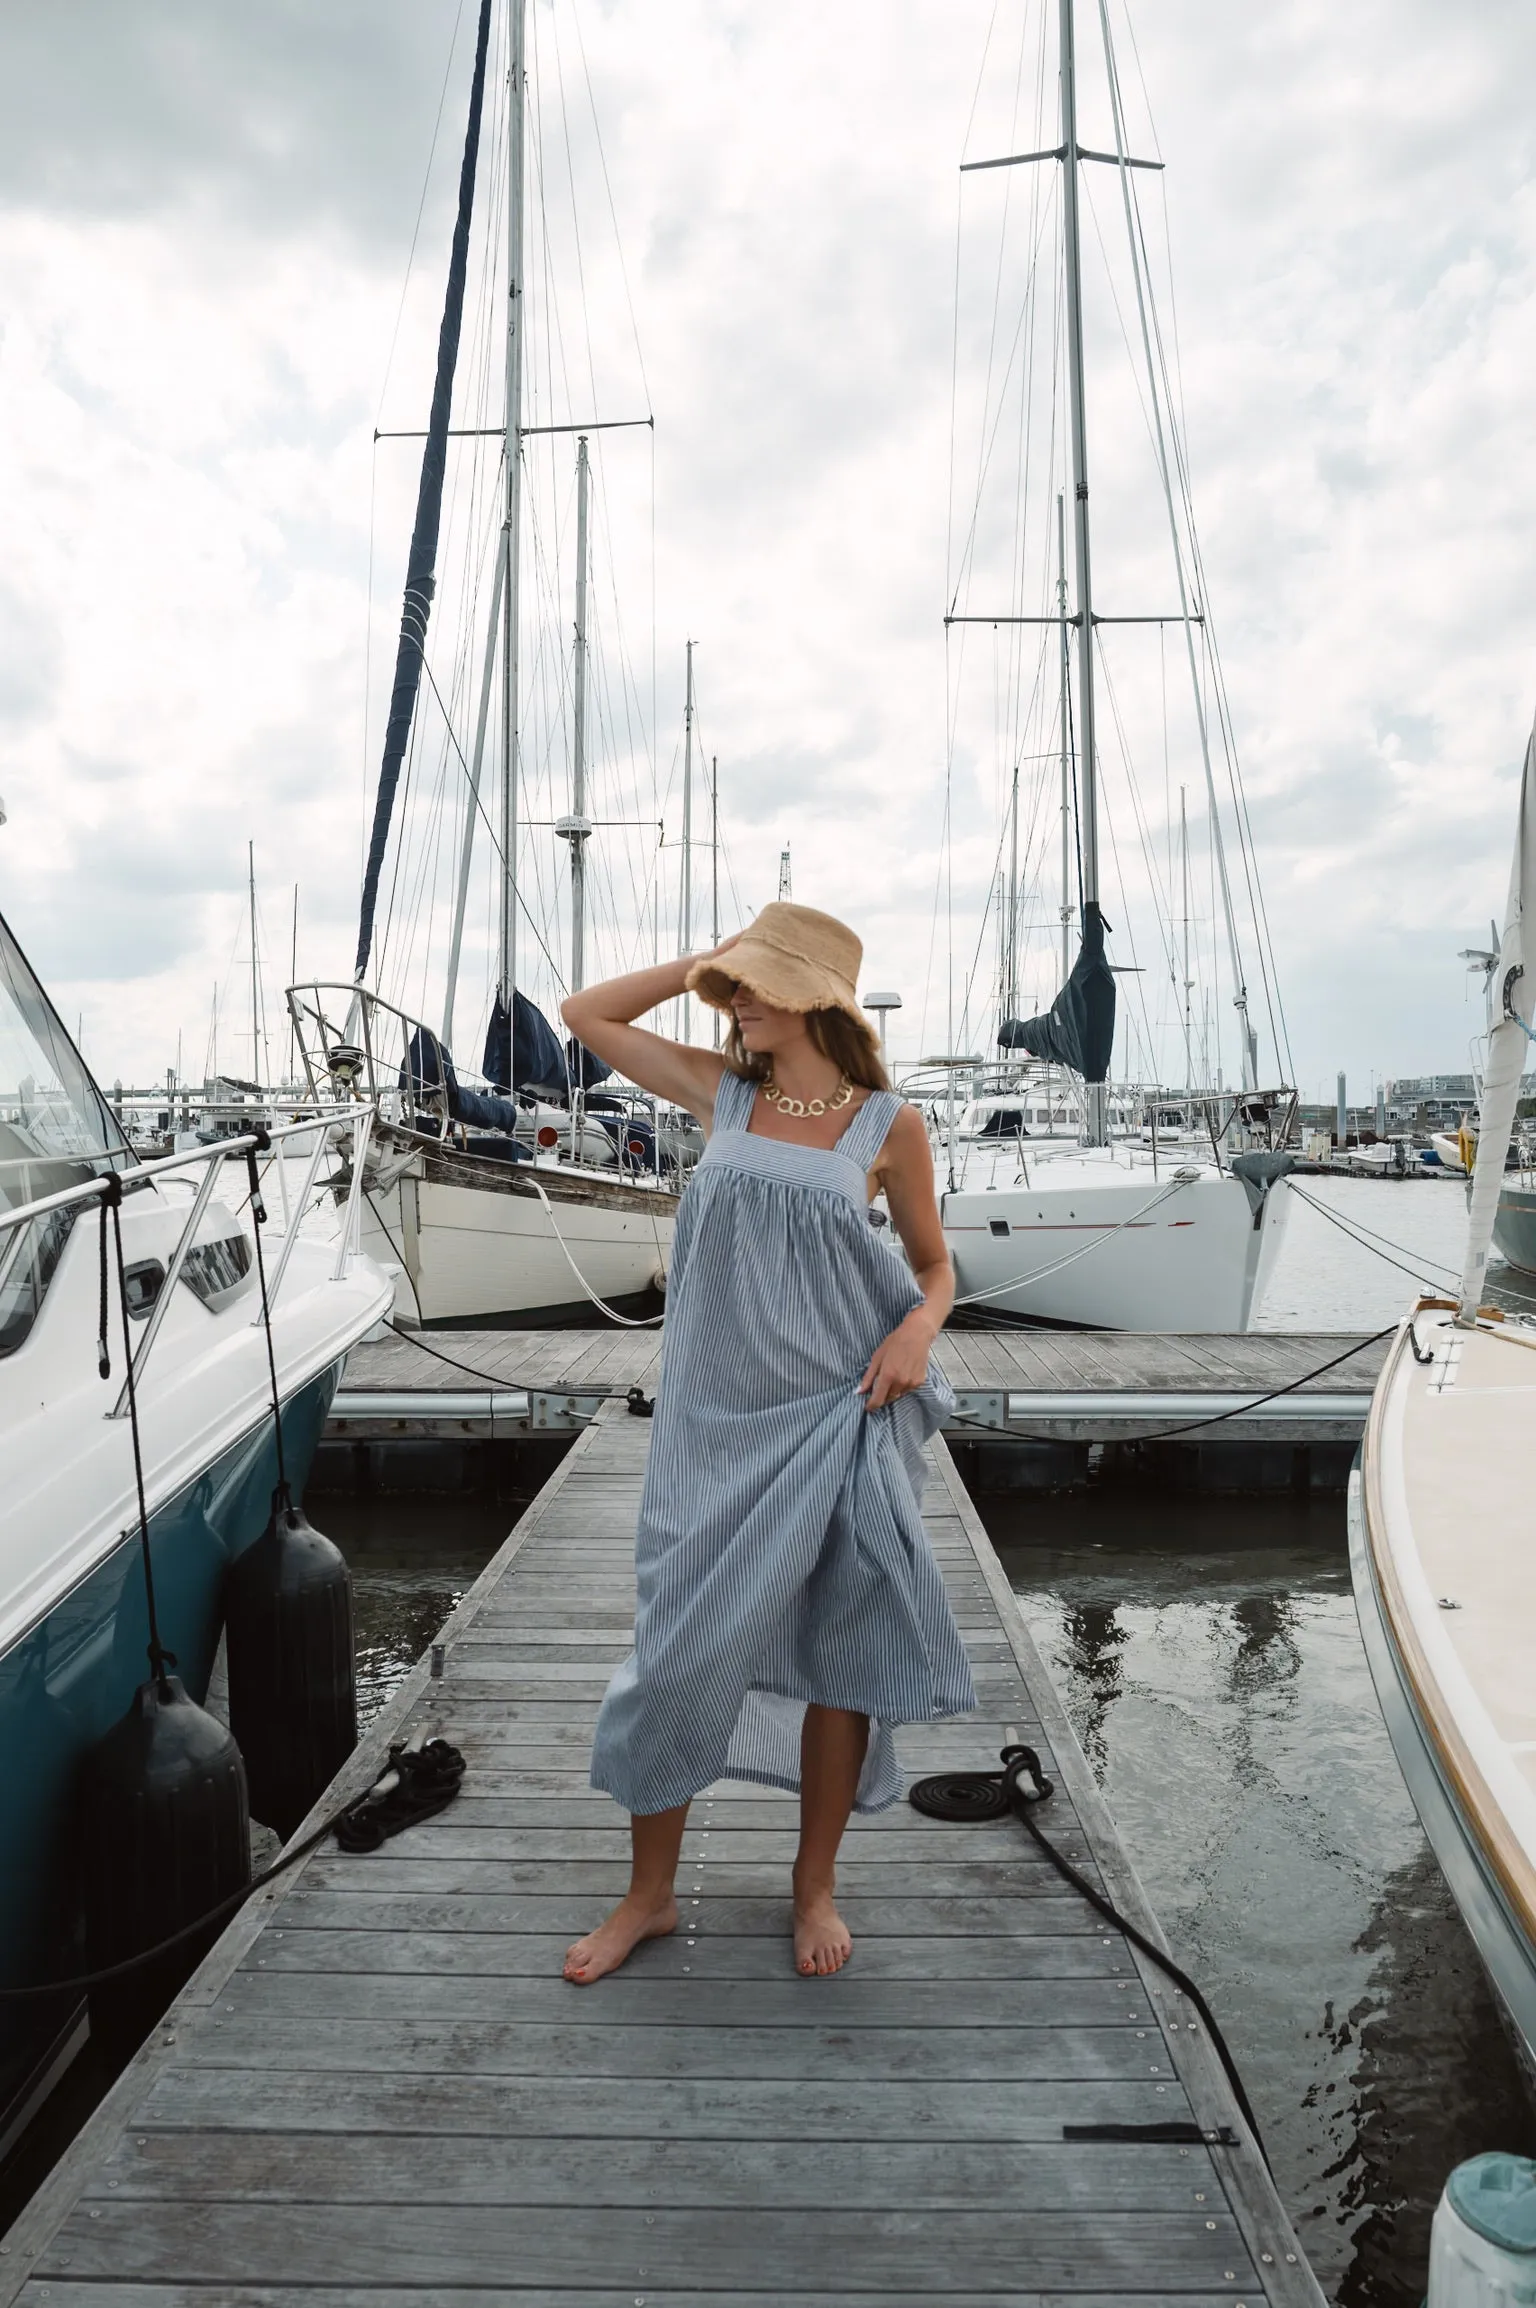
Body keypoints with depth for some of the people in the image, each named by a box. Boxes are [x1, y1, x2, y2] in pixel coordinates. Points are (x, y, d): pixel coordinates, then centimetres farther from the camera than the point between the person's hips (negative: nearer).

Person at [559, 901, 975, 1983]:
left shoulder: (888, 1124, -2)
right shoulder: (725, 1093, 5)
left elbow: (933, 1263, 8)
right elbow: (586, 1014, 10)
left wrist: (918, 1329, -12)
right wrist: (705, 961, 4)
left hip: (837, 1422, -1)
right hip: (717, 1421, 2)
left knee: (838, 1653, 10)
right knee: (681, 1646, 6)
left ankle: (816, 1883, 32)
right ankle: (651, 1892, 27)